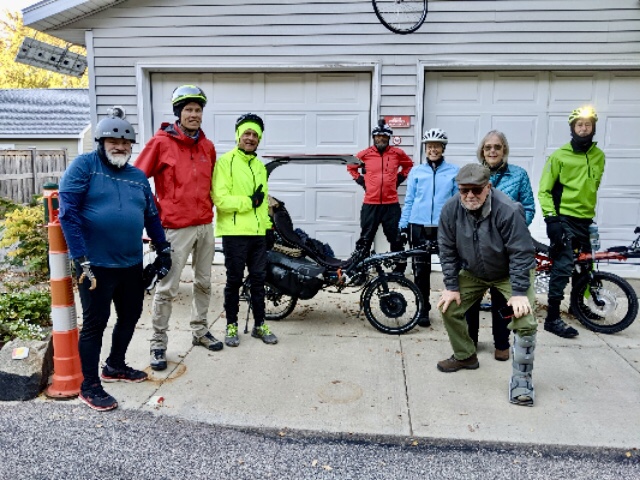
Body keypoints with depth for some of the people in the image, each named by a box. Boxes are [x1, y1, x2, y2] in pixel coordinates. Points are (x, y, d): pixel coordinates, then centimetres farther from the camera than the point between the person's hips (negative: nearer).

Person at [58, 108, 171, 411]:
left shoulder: (138, 177, 12)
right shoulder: (83, 166, -7)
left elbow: (151, 216, 19)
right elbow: (68, 212, -14)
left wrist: (163, 250, 15)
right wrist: (81, 259, -19)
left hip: (131, 264, 7)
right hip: (95, 265, -6)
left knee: (130, 316, 17)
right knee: (95, 324, 3)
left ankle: (115, 366, 39)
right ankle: (89, 386, 19)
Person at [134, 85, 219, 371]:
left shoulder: (207, 146, 10)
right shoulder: (161, 142, -7)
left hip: (205, 224, 6)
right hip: (176, 227, -6)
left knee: (204, 282, 15)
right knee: (167, 288, -2)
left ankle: (200, 331, 31)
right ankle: (158, 343, 12)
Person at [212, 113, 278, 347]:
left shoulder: (260, 166, 16)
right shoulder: (225, 161, -6)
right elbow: (220, 198, -16)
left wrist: (268, 225, 15)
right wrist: (249, 201, -13)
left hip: (258, 233, 6)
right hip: (234, 232, -6)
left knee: (259, 279, 11)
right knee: (234, 280, 4)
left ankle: (260, 325, 23)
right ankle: (231, 326, 18)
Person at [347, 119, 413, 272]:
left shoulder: (397, 153, 2)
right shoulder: (365, 154, 0)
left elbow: (409, 165, 22)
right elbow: (351, 167, 17)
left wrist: (399, 178, 10)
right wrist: (361, 181, 7)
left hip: (391, 204, 1)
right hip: (370, 204, 0)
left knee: (396, 239, 8)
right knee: (365, 239, 7)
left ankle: (400, 268, 21)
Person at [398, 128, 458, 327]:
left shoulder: (454, 172, 4)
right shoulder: (416, 171, 7)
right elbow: (409, 201, 8)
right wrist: (403, 226, 4)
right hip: (419, 227, 1)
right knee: (421, 270, 6)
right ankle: (423, 309, 19)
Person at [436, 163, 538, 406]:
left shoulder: (508, 211, -31)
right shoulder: (451, 210, -18)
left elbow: (521, 254, -26)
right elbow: (447, 250, -9)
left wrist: (519, 292, -26)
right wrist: (451, 286, -9)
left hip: (511, 274, -4)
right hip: (473, 272, 4)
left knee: (524, 321, -18)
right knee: (448, 308, 0)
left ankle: (521, 379, -1)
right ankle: (465, 356, 24)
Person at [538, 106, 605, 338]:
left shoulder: (599, 156, 8)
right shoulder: (560, 156, -7)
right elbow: (544, 190, -8)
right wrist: (550, 217, -17)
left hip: (585, 220, 6)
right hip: (563, 219, -6)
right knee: (563, 266, -12)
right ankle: (553, 318, -8)